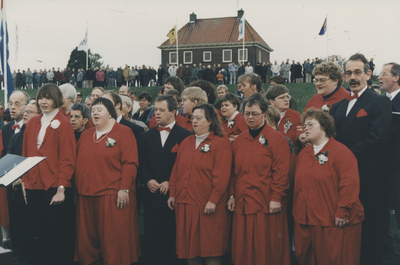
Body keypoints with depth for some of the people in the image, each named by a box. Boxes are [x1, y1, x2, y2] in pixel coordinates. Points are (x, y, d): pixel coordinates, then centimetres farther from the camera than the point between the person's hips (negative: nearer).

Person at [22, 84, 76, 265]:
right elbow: (26, 155, 15)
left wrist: (61, 188, -15)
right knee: (38, 235, 13)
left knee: (58, 236, 3)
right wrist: (24, 181, 7)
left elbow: (67, 159, -9)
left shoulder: (63, 124, -5)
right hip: (33, 187, 6)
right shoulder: (32, 123, 12)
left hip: (54, 189, -5)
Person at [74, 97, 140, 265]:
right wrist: (77, 189, 11)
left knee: (113, 239, -1)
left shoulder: (123, 133, -2)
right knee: (87, 239, 10)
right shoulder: (85, 135, 16)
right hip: (86, 196, 6)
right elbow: (79, 163, 18)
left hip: (112, 196, -6)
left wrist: (124, 189, -16)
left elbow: (130, 163, -10)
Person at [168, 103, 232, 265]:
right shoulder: (186, 143, 13)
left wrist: (213, 200, -17)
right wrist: (172, 194, 9)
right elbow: (176, 170, 14)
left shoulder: (221, 144, -6)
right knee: (189, 246, 12)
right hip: (184, 204, 6)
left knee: (210, 249, 2)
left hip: (208, 206, -6)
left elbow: (221, 176, -12)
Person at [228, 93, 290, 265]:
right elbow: (234, 171, 14)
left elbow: (281, 171, -10)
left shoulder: (276, 139, -5)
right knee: (243, 248, 9)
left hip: (266, 204, -5)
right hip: (242, 203, 5)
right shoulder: (239, 140, 11)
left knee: (268, 248, 3)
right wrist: (232, 195, 9)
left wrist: (276, 198, -14)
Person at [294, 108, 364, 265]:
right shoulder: (304, 154, 13)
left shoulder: (341, 152, -9)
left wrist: (342, 213, -20)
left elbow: (350, 184, -18)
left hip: (334, 224, -7)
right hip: (304, 221, 7)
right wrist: (296, 211, 13)